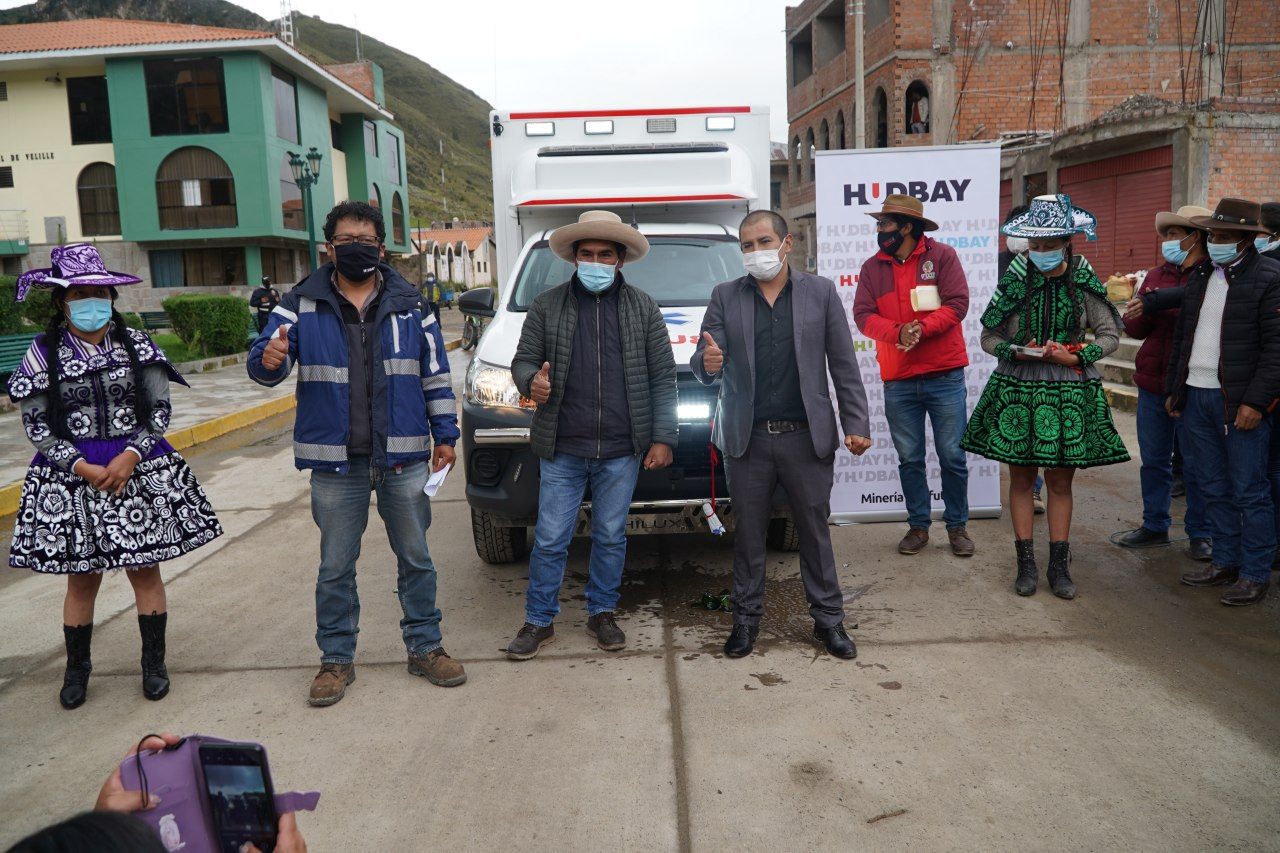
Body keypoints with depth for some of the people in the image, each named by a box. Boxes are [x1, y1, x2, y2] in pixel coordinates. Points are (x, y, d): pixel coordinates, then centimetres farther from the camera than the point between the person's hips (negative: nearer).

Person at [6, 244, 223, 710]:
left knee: (145, 569, 7)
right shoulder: (44, 352, -1)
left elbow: (159, 410, 0)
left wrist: (131, 455, -14)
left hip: (140, 470, 0)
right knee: (82, 577, 9)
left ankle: (154, 663, 22)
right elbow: (36, 425, -2)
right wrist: (82, 467, -13)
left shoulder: (136, 344, 1)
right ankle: (76, 669, 28)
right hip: (71, 478, 0)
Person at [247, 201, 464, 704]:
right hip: (335, 462, -1)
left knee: (415, 558, 11)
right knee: (335, 567, 10)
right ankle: (336, 659, 24)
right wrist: (269, 360, -30)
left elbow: (435, 375, 8)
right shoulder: (301, 306, 1)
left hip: (403, 459, 1)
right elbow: (262, 363, -5)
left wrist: (445, 435, 5)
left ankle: (424, 647, 26)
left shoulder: (410, 306, 5)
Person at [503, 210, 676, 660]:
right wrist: (532, 381, -19)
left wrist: (663, 437, -2)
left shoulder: (643, 308, 6)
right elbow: (523, 360, 6)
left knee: (611, 537, 12)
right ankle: (539, 621, 20)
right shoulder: (547, 306, 5)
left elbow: (663, 377, 5)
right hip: (561, 450, 0)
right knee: (550, 540, 4)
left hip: (621, 451, 1)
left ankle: (602, 613, 29)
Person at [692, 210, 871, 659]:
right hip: (747, 439, 1)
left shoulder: (821, 292, 3)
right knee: (748, 534, 10)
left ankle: (828, 618, 23)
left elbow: (844, 365, 3)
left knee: (815, 531, 9)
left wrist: (856, 425, -2)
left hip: (807, 437, 0)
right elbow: (704, 363, -1)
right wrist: (707, 362, -26)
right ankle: (746, 618, 24)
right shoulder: (725, 297, 5)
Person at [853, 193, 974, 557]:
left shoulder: (942, 256, -2)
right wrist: (897, 332, -20)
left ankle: (957, 524, 21)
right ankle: (918, 525, 25)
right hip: (898, 381, 3)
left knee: (952, 456, 5)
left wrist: (921, 328, -22)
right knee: (909, 458, 11)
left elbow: (957, 303, -10)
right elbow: (863, 315, -3)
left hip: (945, 376, -3)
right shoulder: (872, 267, 6)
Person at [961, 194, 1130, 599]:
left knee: (1060, 481, 6)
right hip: (1017, 389, 0)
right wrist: (1015, 351, -16)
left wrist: (1075, 357, -12)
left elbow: (1110, 335, 3)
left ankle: (1059, 565, 16)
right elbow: (989, 337, 2)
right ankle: (1026, 563, 15)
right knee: (1021, 478, 5)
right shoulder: (1014, 281, -2)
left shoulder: (1083, 282, -1)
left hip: (1069, 391, 0)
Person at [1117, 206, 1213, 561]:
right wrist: (1138, 313, -12)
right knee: (1154, 460, 14)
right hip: (1153, 382, 6)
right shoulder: (1156, 276, 12)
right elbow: (1134, 328, 9)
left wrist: (1158, 306, -24)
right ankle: (1155, 525, 27)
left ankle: (1200, 533, 20)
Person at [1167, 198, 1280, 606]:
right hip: (1196, 397, 7)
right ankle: (1225, 561, 26)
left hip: (1241, 403, -7)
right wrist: (1174, 388, 15)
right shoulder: (1200, 276, 15)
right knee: (1213, 488, 14)